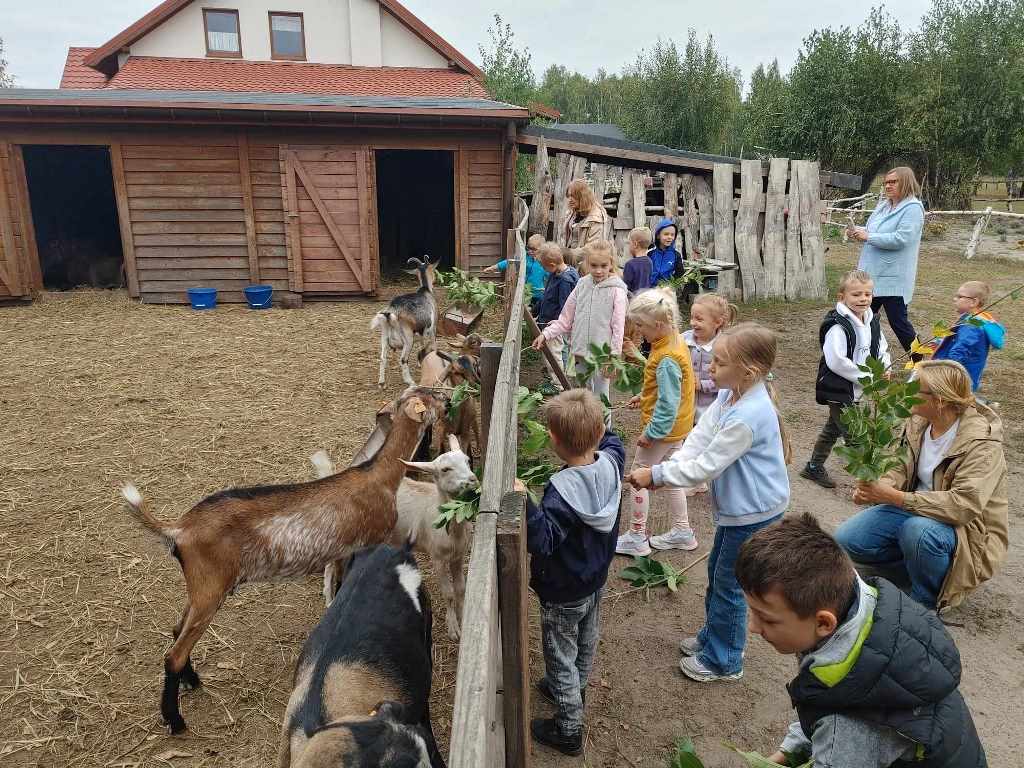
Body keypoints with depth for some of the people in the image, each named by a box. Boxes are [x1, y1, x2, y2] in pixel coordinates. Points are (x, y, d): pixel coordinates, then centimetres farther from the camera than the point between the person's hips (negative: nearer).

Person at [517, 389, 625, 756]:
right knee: (586, 641, 29)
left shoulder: (562, 490, -37)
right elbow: (611, 442, 7)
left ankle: (569, 730, 28)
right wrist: (591, 420, 4)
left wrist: (524, 503, -51)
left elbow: (544, 540, -41)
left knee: (561, 657, 13)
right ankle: (575, 689, 55)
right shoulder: (611, 464, -16)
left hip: (563, 595, -7)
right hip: (596, 579, 8)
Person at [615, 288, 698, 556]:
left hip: (662, 427, -10)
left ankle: (636, 537, 16)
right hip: (677, 427, 10)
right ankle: (682, 532, 33)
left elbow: (667, 404, -27)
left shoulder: (666, 359, -28)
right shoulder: (674, 341, 2)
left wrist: (650, 433, -21)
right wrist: (644, 396, 11)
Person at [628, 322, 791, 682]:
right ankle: (712, 636, 45)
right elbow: (699, 439, -4)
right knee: (716, 572, 24)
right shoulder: (729, 397, -3)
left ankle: (723, 660, 27)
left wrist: (656, 475, -21)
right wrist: (665, 470, -17)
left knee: (728, 584, 7)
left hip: (754, 514, -9)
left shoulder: (747, 417, -33)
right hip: (736, 507, 10)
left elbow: (705, 466, -28)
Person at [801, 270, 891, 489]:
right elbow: (836, 361, -29)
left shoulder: (872, 322, 5)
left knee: (833, 428, 21)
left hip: (856, 390, 9)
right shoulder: (838, 326, -22)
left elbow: (882, 349, 17)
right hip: (838, 390, -9)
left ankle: (814, 467, 36)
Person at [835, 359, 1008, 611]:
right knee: (845, 540, -8)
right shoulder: (918, 422, -5)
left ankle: (926, 603, -12)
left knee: (918, 530, -40)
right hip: (914, 512, 6)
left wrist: (894, 498, -34)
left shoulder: (982, 442, -23)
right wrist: (879, 487, -16)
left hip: (965, 527, -6)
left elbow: (965, 504, -33)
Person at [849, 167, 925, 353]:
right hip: (872, 274, 8)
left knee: (898, 322, -1)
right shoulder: (883, 205, 12)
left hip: (893, 279, -8)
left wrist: (868, 237, -21)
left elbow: (900, 239, -23)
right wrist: (858, 231, 0)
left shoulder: (913, 208, -12)